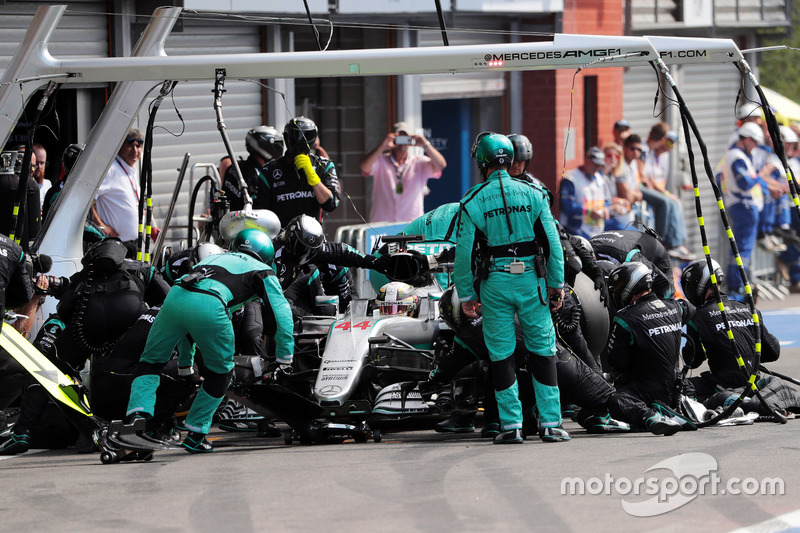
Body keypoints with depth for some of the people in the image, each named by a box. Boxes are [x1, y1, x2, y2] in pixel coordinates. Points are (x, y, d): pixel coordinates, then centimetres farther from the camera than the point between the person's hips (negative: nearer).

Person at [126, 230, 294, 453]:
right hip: (210, 307, -4)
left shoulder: (214, 257, 43)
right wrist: (285, 358, 27)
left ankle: (138, 412, -2)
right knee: (221, 372, 18)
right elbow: (282, 312, 18)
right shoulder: (263, 271, 28)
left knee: (151, 361, 21)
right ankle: (195, 436, 18)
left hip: (175, 296, 4)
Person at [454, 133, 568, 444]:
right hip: (531, 280, 1)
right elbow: (553, 242, -1)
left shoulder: (473, 201, -3)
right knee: (542, 350, 7)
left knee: (501, 354, 6)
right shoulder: (533, 194, 1)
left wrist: (465, 295, 5)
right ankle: (550, 424, 4)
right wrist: (557, 283, 6)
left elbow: (463, 252, -3)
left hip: (495, 283, -1)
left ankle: (511, 425, 4)